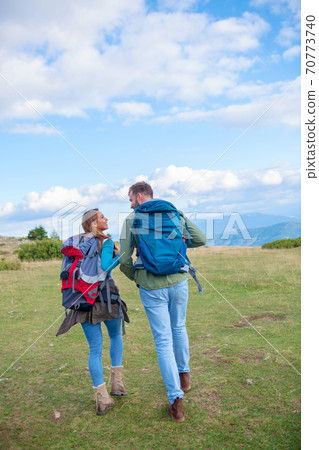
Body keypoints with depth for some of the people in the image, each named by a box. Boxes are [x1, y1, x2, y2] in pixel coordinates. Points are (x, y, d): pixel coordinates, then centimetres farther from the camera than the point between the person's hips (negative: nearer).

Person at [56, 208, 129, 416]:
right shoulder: (106, 242, -7)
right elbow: (105, 267, -20)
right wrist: (119, 256, -7)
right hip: (105, 296, -3)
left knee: (95, 348, 5)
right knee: (116, 336, 23)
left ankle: (102, 399, 2)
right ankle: (117, 383, 22)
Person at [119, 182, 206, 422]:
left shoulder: (131, 221, -5)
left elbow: (124, 260, -9)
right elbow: (201, 239, 1)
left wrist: (135, 277, 11)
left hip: (151, 288, -3)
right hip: (179, 282, 3)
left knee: (163, 341, 6)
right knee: (179, 328, 24)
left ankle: (176, 400, 7)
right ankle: (184, 375, 43)